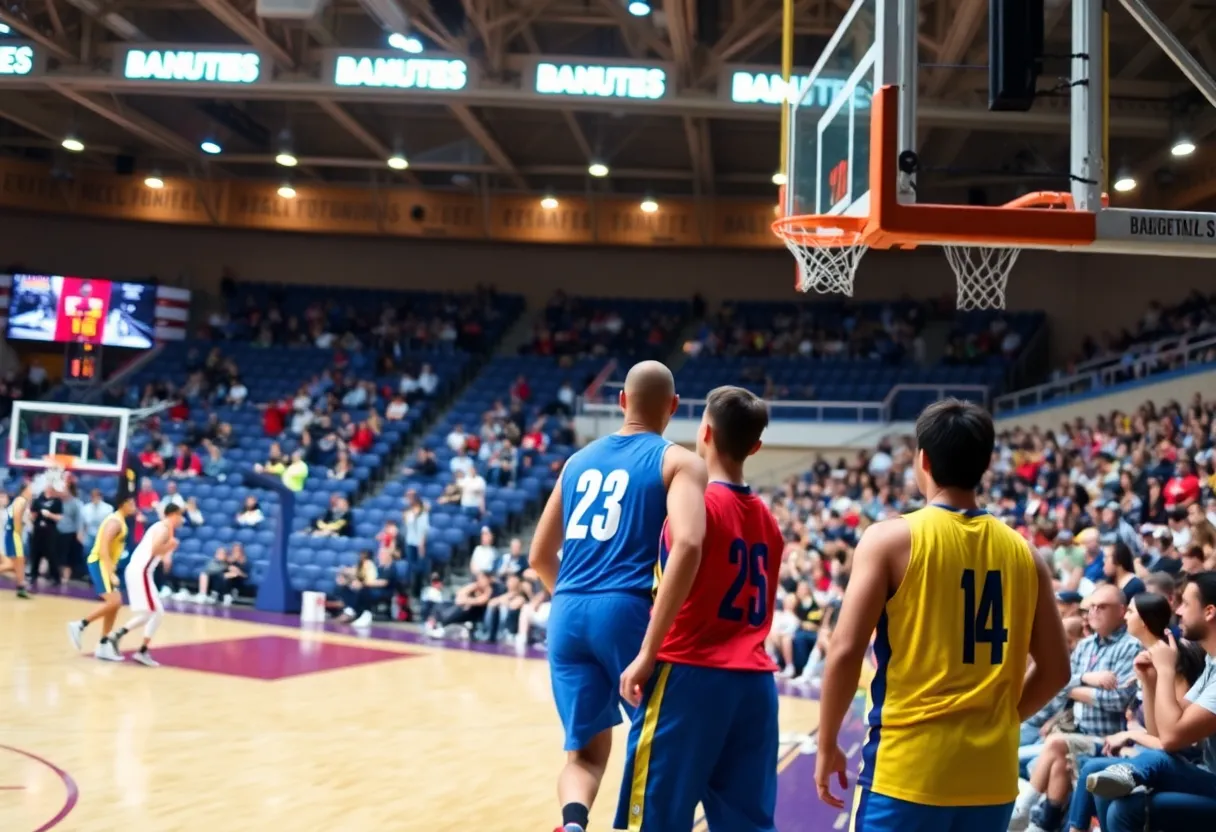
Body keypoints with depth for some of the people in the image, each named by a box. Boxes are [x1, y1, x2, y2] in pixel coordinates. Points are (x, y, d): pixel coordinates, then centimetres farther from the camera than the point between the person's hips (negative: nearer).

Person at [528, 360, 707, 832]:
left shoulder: (579, 461, 17)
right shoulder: (680, 461, 2)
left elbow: (540, 558, 21)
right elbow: (686, 543, -18)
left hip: (567, 613, 4)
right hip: (627, 610, -4)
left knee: (585, 752, 11)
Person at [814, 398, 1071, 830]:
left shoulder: (890, 538, -7)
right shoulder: (1022, 552, 6)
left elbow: (846, 652, -11)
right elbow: (1055, 669, 10)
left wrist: (827, 745, 1)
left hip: (909, 765, -4)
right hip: (992, 770, 5)